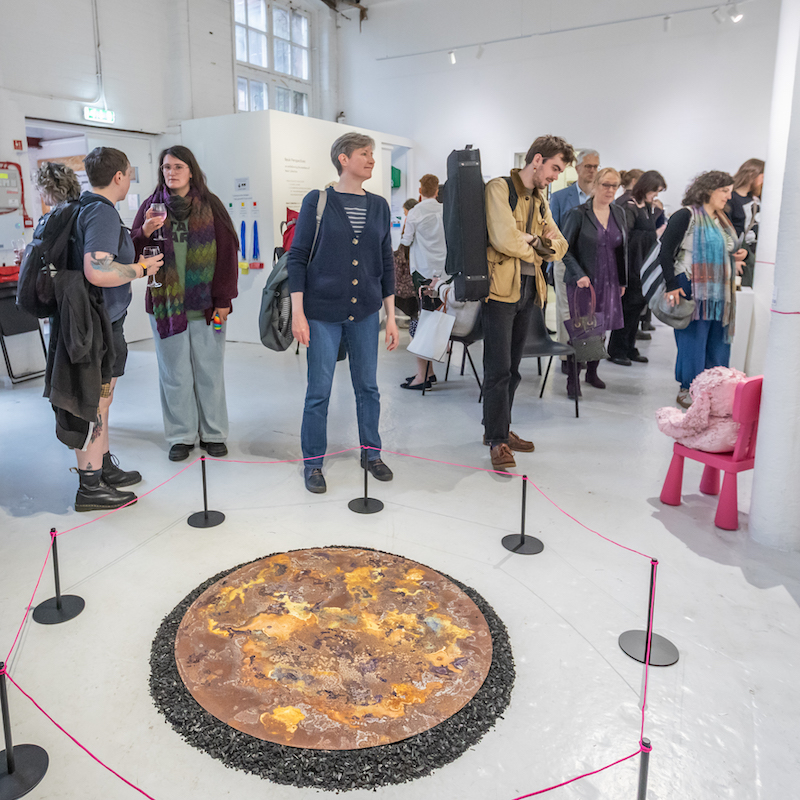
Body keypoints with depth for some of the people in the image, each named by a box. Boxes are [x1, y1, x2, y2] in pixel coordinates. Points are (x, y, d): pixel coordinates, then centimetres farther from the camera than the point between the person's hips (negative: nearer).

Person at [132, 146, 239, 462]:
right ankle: (181, 436, 18)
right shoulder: (151, 206, 7)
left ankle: (213, 433, 18)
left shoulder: (210, 205, 3)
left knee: (210, 371, 5)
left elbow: (226, 253, 0)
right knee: (174, 374, 6)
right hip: (166, 305, 1)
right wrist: (145, 232, -17)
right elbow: (134, 254, 4)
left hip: (206, 305, -1)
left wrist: (223, 299, -6)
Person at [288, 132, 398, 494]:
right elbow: (297, 257, -3)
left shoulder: (378, 205, 8)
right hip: (323, 311, -3)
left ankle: (371, 452, 28)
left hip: (365, 312, 4)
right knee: (319, 390, 1)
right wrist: (298, 312, -10)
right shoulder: (317, 201, -3)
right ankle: (313, 463, 16)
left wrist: (391, 316, 8)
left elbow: (386, 263, 11)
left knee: (367, 385, 11)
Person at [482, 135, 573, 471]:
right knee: (499, 369, -6)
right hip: (501, 289, -8)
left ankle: (498, 429, 23)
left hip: (528, 290, 8)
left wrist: (537, 243, -6)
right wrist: (535, 243, -1)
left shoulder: (539, 200, 19)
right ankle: (498, 441, 1)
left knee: (512, 369, 12)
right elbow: (506, 240, -21)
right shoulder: (499, 188, -7)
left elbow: (560, 246, 17)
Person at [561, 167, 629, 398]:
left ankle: (592, 372, 26)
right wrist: (579, 274, -16)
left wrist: (623, 280, 14)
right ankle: (572, 379, 5)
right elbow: (564, 248, -6)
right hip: (583, 281, -5)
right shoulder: (578, 214, -5)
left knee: (601, 329, 9)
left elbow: (623, 249, 16)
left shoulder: (620, 213, 10)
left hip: (609, 282, 5)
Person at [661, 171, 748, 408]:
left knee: (718, 343, 10)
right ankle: (688, 391, 10)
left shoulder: (722, 219, 18)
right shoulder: (686, 216, -8)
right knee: (693, 342, -2)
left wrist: (738, 256, 7)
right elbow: (666, 251, -14)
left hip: (720, 294, 8)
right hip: (692, 291, -8)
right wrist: (671, 285, -20)